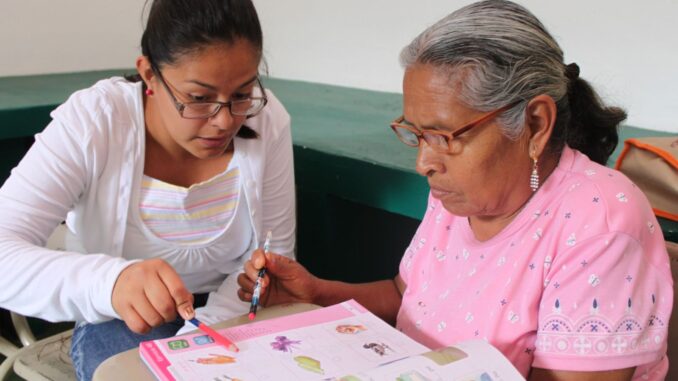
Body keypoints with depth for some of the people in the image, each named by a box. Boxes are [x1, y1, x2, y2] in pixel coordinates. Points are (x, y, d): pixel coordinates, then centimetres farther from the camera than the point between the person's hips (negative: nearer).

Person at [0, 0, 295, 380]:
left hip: (230, 314, 3)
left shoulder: (267, 120, -15)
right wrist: (109, 281, -49)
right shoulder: (92, 121, -22)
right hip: (122, 321, -2)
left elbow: (273, 251, -7)